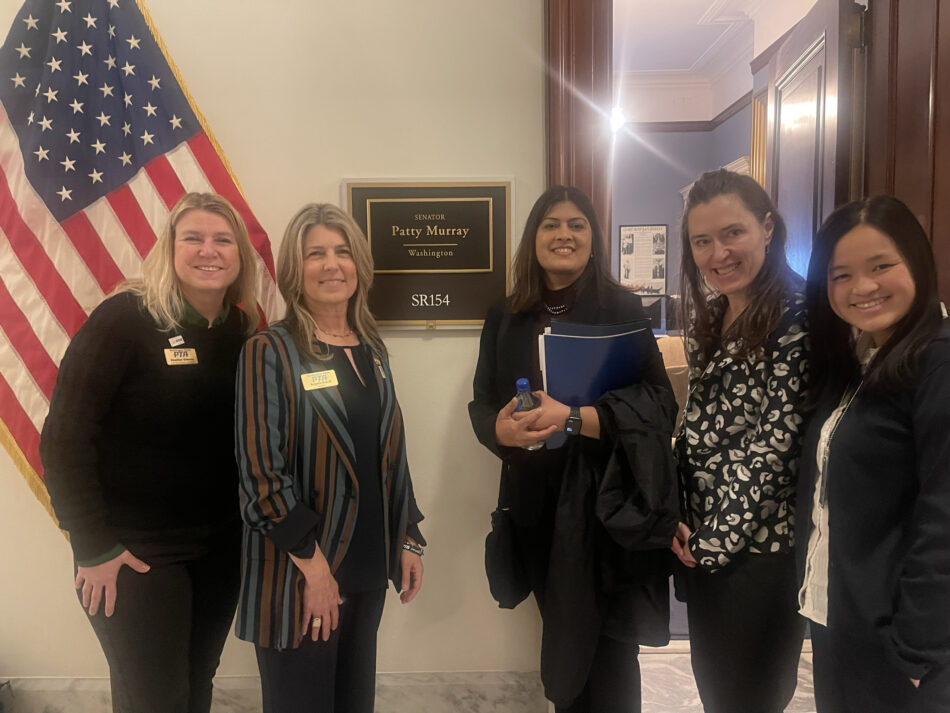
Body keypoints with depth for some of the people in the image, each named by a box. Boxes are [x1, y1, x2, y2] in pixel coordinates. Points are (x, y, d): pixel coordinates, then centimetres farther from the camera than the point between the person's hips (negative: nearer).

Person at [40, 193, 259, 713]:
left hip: (220, 548, 5)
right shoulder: (126, 319, -15)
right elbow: (65, 438, -16)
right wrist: (94, 548, -15)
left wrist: (250, 523, 2)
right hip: (137, 553, -5)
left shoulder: (243, 330, 1)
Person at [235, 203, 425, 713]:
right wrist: (313, 565, -17)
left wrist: (407, 538, 9)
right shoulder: (269, 352, -11)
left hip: (367, 566, 6)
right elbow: (260, 472, -16)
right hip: (299, 572, -5)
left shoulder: (371, 349, 7)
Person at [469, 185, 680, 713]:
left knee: (605, 649, 5)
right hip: (535, 502, 4)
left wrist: (574, 417, -24)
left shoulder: (623, 310, -5)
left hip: (606, 505, -3)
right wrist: (501, 429, -15)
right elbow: (482, 404, 8)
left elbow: (658, 404, -11)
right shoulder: (505, 319, 5)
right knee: (562, 639, 17)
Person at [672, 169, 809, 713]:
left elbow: (774, 442, -19)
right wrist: (677, 516, 1)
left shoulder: (798, 313, -17)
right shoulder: (708, 314, 7)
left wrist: (717, 539, -12)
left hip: (760, 543, -7)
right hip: (699, 536, 7)